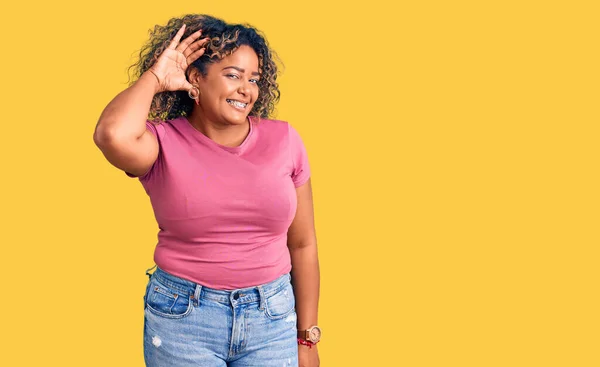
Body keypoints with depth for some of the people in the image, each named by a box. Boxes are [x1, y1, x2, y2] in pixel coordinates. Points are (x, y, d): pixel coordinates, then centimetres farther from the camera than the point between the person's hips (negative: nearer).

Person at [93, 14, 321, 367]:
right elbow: (113, 135, -31)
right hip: (182, 314, -1)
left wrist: (307, 338, 5)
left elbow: (303, 245, 4)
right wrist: (154, 77, -13)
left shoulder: (284, 140, -1)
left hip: (272, 314, 2)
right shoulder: (163, 143, -6)